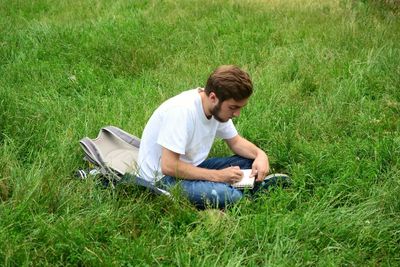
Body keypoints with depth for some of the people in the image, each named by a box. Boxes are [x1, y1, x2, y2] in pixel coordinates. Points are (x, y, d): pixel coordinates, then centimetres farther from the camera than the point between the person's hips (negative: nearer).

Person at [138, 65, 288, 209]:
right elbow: (169, 166, -30)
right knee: (227, 195, -30)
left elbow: (236, 141, 10)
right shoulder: (182, 110, -29)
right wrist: (218, 176, -25)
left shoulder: (219, 107, -5)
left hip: (191, 167, 8)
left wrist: (260, 154, -11)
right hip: (163, 177, -8)